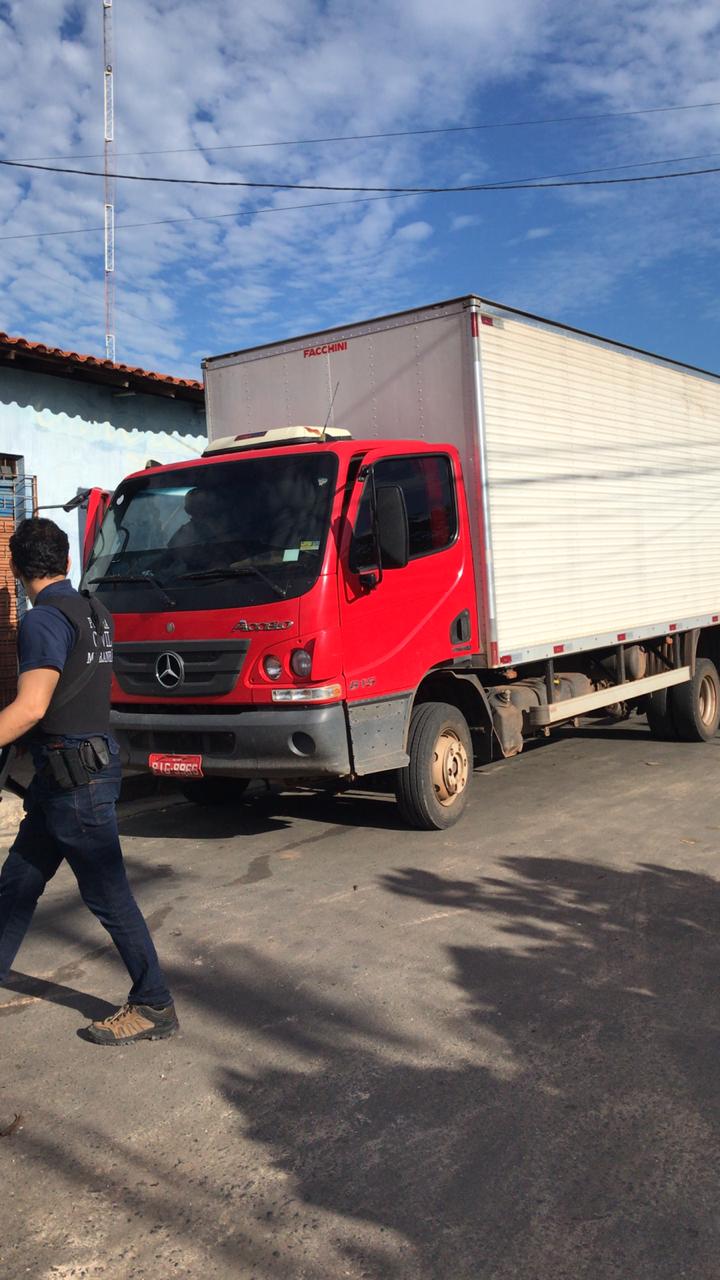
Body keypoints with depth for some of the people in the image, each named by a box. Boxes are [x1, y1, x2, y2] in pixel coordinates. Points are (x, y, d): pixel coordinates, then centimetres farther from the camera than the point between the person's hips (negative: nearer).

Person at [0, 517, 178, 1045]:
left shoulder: (44, 620, -16)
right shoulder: (94, 612, 11)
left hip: (74, 773, -9)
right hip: (87, 761, 9)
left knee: (107, 893, -1)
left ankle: (154, 1006, 9)